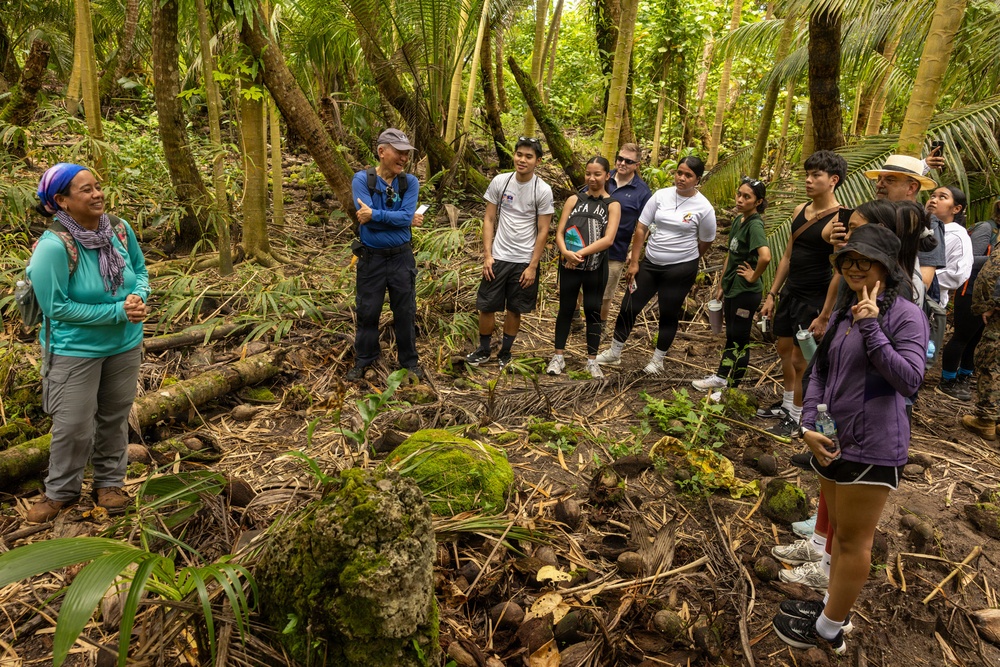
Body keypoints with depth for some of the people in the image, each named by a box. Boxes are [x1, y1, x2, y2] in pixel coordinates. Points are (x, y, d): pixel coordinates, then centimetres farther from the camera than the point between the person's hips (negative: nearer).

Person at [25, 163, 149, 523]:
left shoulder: (120, 229, -9)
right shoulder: (53, 247, -24)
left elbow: (140, 271, 6)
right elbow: (57, 307, -21)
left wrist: (138, 297, -16)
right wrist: (117, 311, -23)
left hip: (125, 345, 5)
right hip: (75, 350, -5)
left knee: (115, 417, 17)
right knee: (73, 426, 6)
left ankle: (109, 483, 34)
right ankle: (61, 492, 28)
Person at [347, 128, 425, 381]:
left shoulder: (410, 182, -2)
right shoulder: (362, 179, -8)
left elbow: (406, 217, -15)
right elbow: (367, 220, -18)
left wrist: (374, 214, -18)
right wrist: (401, 219, -15)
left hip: (402, 257, 1)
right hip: (371, 257, -1)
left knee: (405, 312, 11)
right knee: (367, 312, 10)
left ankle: (409, 360, 26)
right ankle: (363, 360, 28)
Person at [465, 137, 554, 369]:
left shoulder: (543, 190, -8)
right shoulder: (499, 182, -3)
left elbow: (543, 231, -5)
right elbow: (489, 220, 2)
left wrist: (532, 266, -8)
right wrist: (487, 255, -5)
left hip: (525, 261, -1)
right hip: (498, 257, 1)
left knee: (515, 310, 10)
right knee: (486, 306, 6)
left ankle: (505, 353, 27)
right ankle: (483, 350, 25)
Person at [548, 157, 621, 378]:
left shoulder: (613, 205, -2)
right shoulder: (574, 200, 4)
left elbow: (608, 239, -14)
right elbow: (559, 232, -1)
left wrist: (581, 253, -19)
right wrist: (566, 252, -20)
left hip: (596, 268, -1)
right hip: (569, 265, 1)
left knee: (593, 311, 7)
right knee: (566, 309, 9)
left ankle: (592, 360, 18)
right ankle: (558, 357, 19)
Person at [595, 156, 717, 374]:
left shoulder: (704, 208, -10)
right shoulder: (661, 196, -3)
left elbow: (705, 243, 2)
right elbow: (641, 229, -1)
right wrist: (633, 263, -3)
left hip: (680, 270, -3)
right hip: (650, 264, 3)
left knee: (669, 315, 10)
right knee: (629, 307, 6)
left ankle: (657, 360, 28)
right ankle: (614, 353, 23)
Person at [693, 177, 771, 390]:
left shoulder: (755, 225, -19)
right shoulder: (738, 220, 8)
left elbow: (765, 256, -35)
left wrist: (753, 277, -19)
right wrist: (721, 284, 18)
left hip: (745, 292, -8)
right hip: (732, 288, 8)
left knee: (739, 340, 4)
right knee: (731, 336, 19)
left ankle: (732, 388, 16)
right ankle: (722, 377, 31)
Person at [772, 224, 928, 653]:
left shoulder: (905, 316, -12)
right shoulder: (844, 311, 10)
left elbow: (909, 381, -22)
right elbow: (818, 372, 10)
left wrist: (871, 327, -24)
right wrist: (809, 425, -2)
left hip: (872, 447, -7)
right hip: (832, 441, 7)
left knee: (853, 541, 6)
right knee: (839, 531, 21)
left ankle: (828, 630, 19)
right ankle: (833, 606, 37)